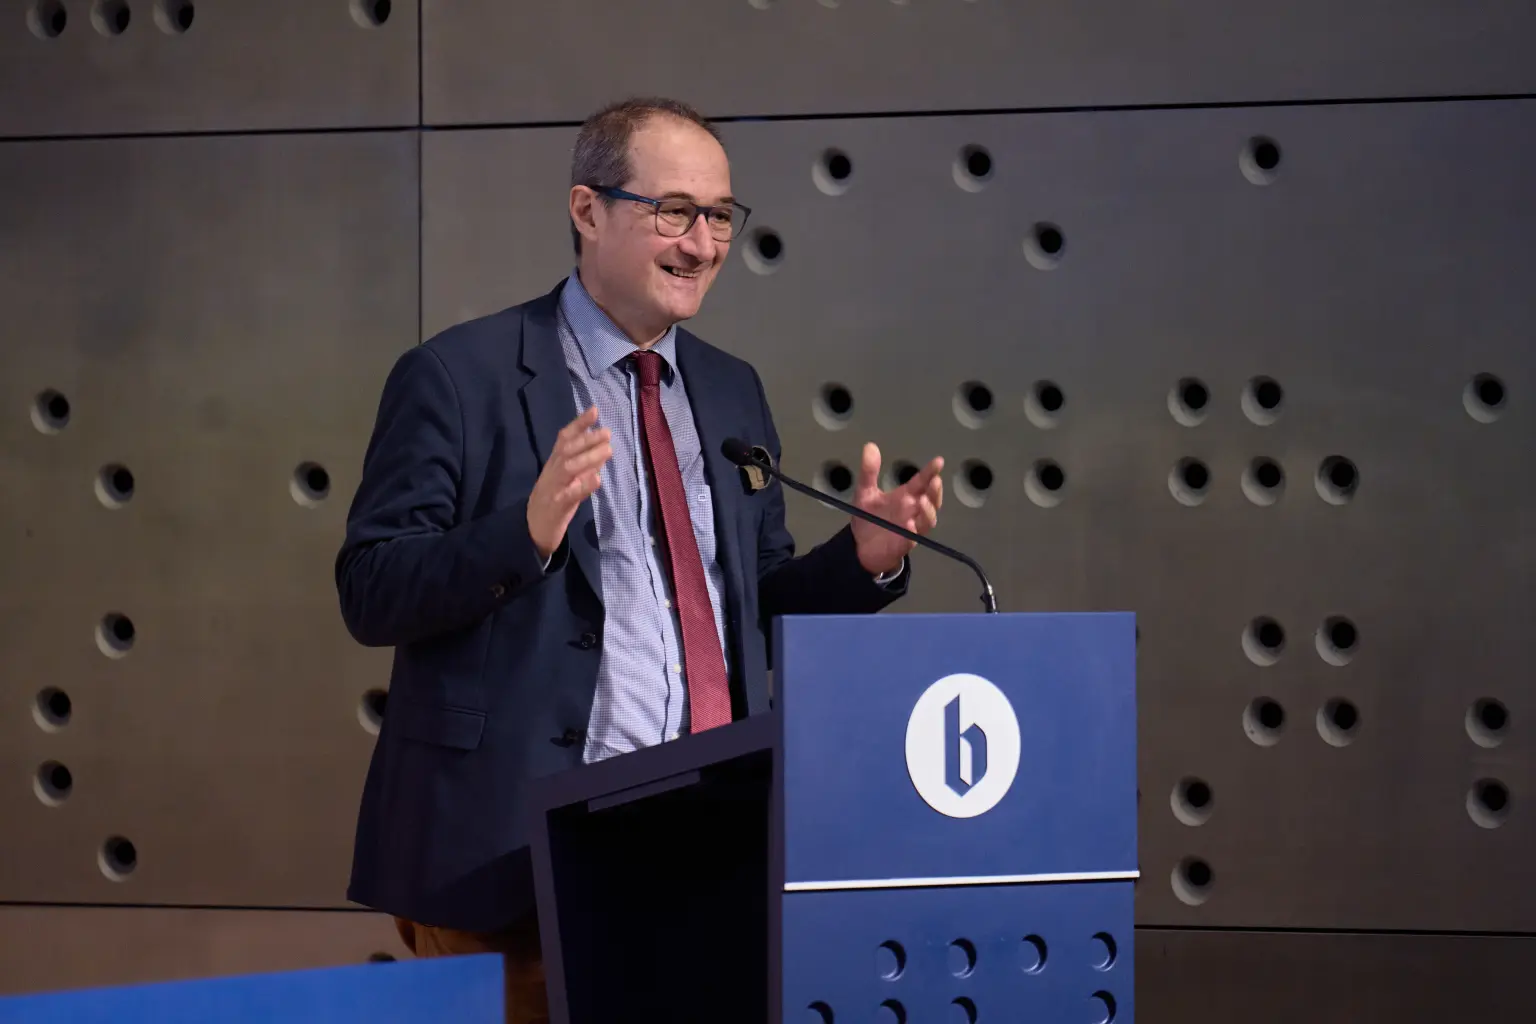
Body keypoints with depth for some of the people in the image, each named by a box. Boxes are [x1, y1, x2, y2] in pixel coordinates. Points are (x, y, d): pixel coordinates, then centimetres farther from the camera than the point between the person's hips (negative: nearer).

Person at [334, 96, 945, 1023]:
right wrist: (525, 531, -23)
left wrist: (863, 556, 0)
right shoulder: (461, 378, -3)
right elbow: (369, 595, -8)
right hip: (517, 847, -5)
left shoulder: (732, 392, 16)